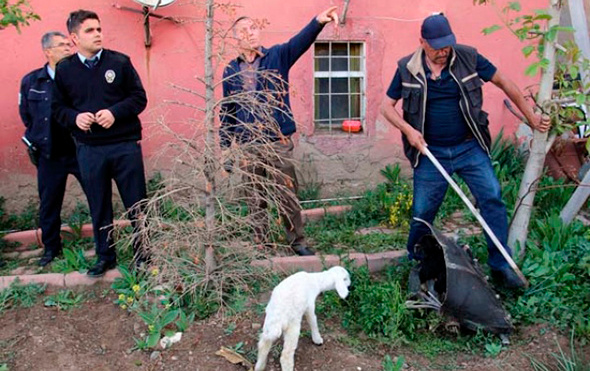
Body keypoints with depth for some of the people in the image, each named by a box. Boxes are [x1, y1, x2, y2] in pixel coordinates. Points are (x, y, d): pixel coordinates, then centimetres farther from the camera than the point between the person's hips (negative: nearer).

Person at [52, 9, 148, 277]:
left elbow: (139, 98, 0)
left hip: (125, 145, -1)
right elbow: (58, 108, 9)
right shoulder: (64, 69, 4)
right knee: (99, 206, 11)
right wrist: (75, 117, -12)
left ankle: (143, 253, 21)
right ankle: (105, 256, 27)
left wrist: (115, 112, -16)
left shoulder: (120, 62, -1)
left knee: (136, 203, 5)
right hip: (89, 149, 2)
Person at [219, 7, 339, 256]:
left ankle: (297, 241, 21)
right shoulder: (231, 70, 7)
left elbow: (300, 42, -19)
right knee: (255, 200, 10)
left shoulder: (277, 56, 2)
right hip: (247, 145, 2)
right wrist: (225, 148, 9)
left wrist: (318, 22, -39)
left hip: (279, 142, -2)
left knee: (288, 196, 5)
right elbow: (227, 112, 11)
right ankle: (259, 244, 24)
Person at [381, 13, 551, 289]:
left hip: (469, 149, 1)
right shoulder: (407, 68, -4)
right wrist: (407, 129, -15)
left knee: (492, 198, -11)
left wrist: (531, 117, 10)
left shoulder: (468, 58, -5)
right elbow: (387, 106, 3)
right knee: (422, 213, 4)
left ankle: (501, 266, 1)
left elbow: (504, 83, 5)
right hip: (430, 153, 0)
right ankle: (414, 265, 28)